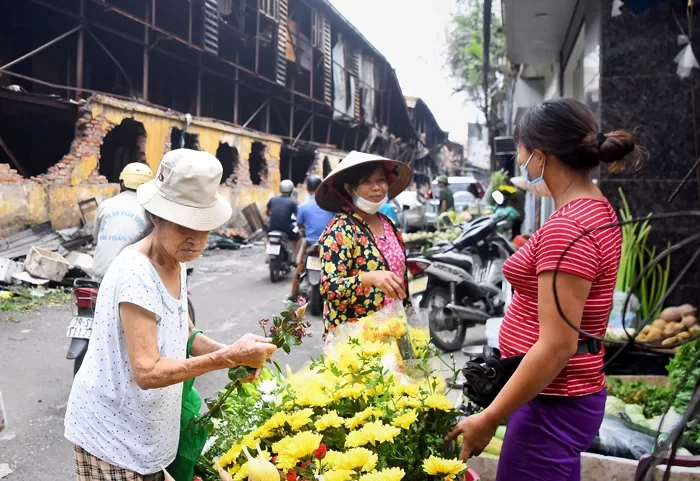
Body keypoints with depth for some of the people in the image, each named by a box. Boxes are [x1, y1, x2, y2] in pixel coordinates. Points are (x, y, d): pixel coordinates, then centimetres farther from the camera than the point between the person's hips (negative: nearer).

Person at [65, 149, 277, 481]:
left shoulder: (176, 263, -1)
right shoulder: (136, 273, -27)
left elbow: (183, 336, 6)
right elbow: (147, 372, -31)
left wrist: (233, 354, -11)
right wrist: (229, 357, -33)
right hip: (112, 433, -8)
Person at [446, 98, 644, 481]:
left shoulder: (567, 229, -23)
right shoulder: (597, 211, 7)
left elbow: (556, 346, -25)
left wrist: (488, 419, -19)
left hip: (551, 405, -10)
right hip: (566, 396, 10)